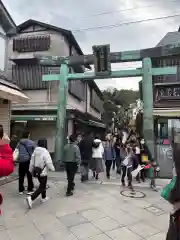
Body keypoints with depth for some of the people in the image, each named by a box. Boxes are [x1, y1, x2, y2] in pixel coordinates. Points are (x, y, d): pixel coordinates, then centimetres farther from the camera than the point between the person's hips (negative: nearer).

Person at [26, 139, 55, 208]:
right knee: (41, 187, 1)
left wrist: (31, 170, 19)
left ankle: (43, 198, 36)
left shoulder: (35, 151, 2)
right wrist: (52, 169, 0)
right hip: (43, 172, -8)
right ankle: (31, 198, -11)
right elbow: (49, 162, -17)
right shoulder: (45, 152, -20)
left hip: (36, 172, 8)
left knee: (43, 185, 24)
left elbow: (32, 161, 8)